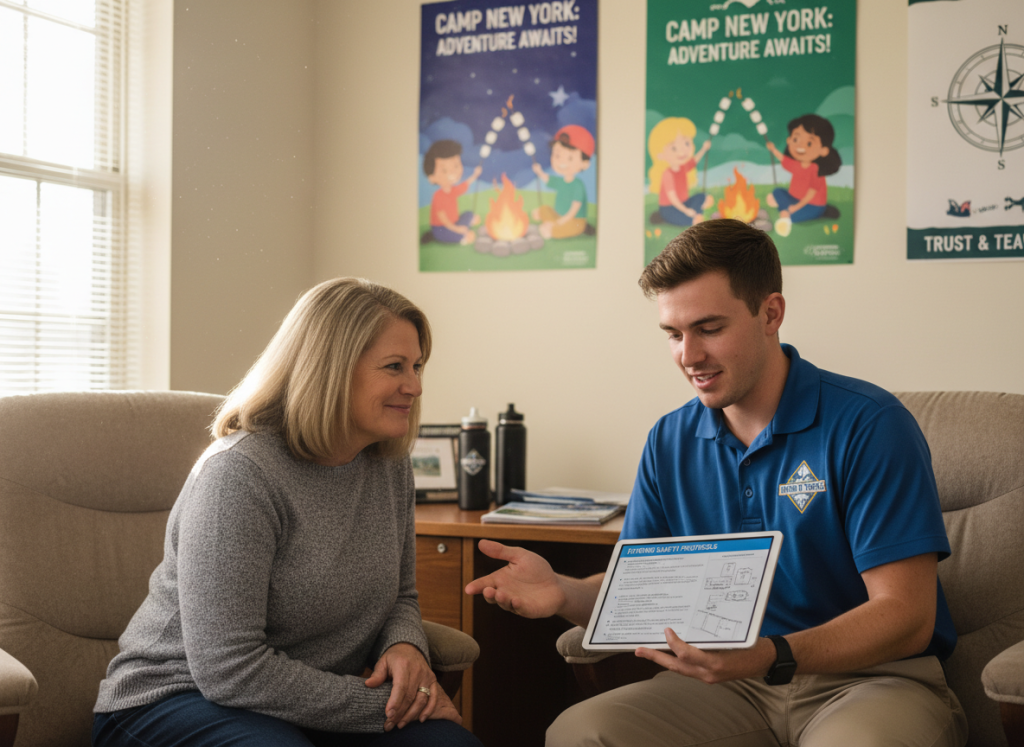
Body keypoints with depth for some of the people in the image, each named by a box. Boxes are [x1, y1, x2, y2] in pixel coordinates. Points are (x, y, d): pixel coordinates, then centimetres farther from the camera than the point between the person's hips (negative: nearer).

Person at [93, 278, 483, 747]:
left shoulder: (391, 468, 4)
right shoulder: (238, 474, -20)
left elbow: (400, 598, 16)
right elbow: (229, 670, -24)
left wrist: (405, 647, -9)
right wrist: (382, 707, -21)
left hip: (308, 704, 6)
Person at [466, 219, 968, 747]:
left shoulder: (868, 425, -12)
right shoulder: (670, 442, 6)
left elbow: (906, 616, -17)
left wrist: (772, 657, -33)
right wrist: (565, 594, -15)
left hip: (873, 678, -4)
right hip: (737, 684, 4)